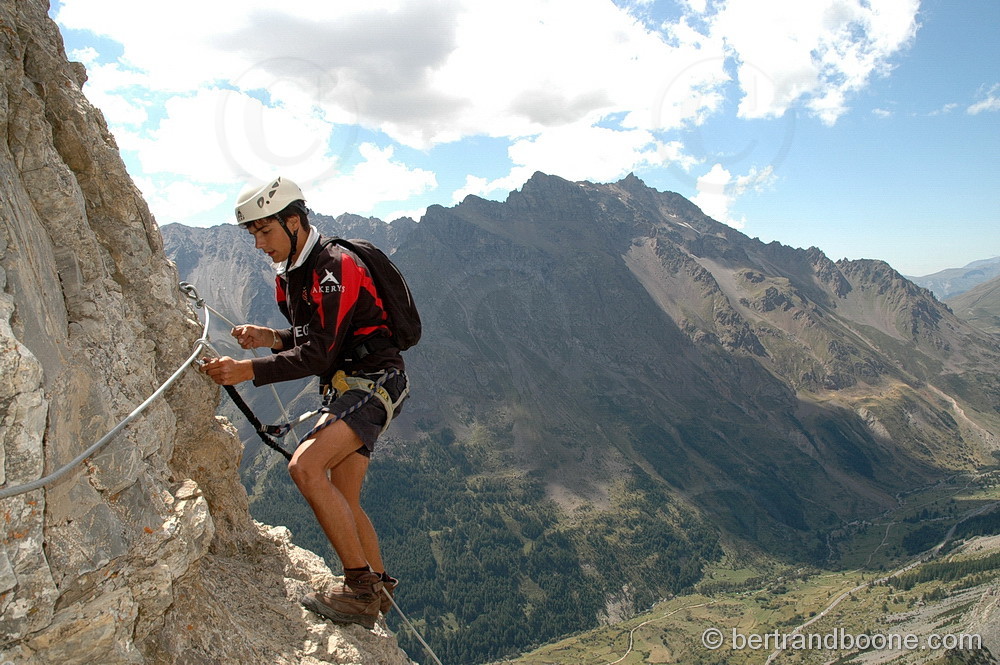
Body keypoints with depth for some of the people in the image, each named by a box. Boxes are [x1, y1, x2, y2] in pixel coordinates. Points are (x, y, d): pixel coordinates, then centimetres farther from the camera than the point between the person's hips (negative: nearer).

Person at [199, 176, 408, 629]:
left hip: (374, 382, -10)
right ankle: (380, 589, 27)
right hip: (345, 387, 10)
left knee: (305, 466, -26)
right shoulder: (289, 275, 13)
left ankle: (363, 586, -16)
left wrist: (248, 370, -28)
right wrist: (271, 338, 0)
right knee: (343, 504, 10)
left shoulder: (335, 267, -18)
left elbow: (317, 354, -23)